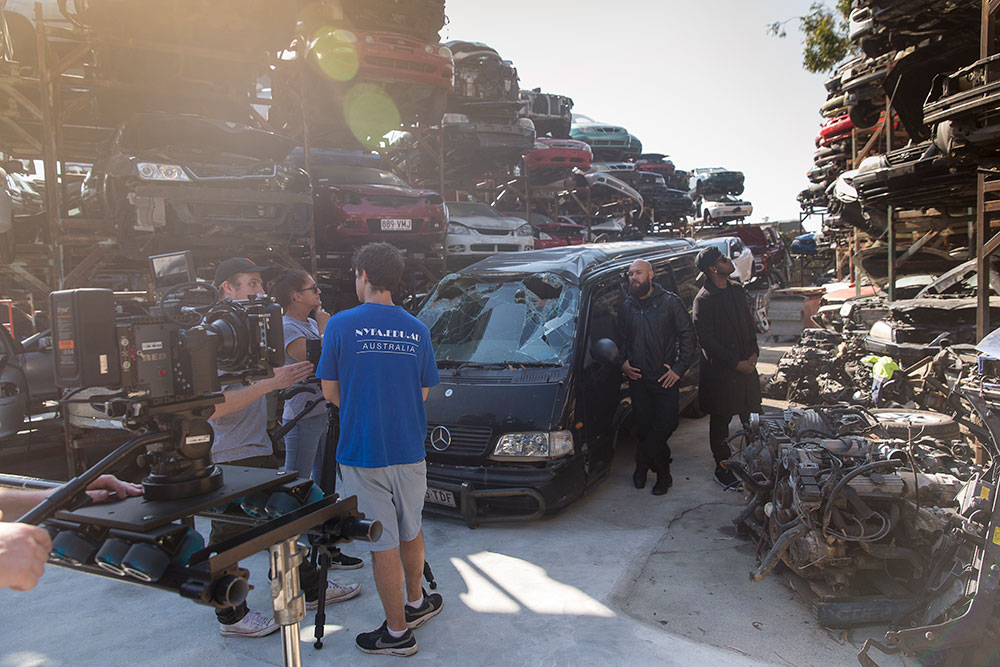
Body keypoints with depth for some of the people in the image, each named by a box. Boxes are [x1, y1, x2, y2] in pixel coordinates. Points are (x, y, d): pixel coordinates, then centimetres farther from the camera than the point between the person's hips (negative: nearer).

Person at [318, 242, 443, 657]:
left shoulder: (341, 325, -9)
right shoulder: (417, 330, 2)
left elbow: (330, 392, -4)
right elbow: (422, 394, 7)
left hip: (363, 453, -4)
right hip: (409, 450, 4)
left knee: (383, 545, 5)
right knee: (410, 532, 22)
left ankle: (397, 632, 17)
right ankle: (415, 603, 39)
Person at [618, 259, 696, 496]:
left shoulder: (670, 302, -2)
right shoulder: (627, 306, 11)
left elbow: (688, 335, -2)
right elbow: (622, 339, 21)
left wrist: (679, 369, -8)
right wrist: (623, 363, 3)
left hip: (665, 379, -3)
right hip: (637, 379, 4)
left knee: (663, 427, -5)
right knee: (645, 428, 5)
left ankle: (642, 464, 16)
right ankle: (663, 474, 22)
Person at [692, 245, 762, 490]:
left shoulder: (737, 290, 9)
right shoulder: (703, 300, -13)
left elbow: (749, 323, 16)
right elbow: (706, 340, -15)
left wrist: (754, 352, 2)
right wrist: (736, 363, -15)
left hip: (746, 365, 6)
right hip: (720, 370, -6)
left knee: (752, 416, 13)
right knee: (721, 421, 5)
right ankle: (722, 469, 18)